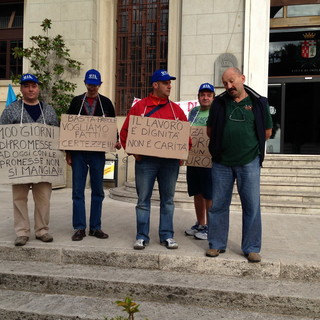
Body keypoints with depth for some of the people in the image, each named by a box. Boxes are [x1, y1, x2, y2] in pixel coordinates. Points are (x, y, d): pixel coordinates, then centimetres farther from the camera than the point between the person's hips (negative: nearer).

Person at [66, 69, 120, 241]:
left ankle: (95, 227, 17)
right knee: (78, 191, 2)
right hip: (78, 152, 0)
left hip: (98, 153, 0)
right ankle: (79, 228, 12)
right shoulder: (76, 101, 8)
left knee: (98, 191, 6)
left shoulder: (106, 102, 7)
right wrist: (68, 151, 2)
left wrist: (116, 142, -11)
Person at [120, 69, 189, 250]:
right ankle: (142, 236, 15)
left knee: (168, 200, 9)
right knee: (143, 199, 4)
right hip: (145, 160, -2)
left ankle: (167, 236, 20)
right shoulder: (139, 106, 5)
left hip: (170, 161, 2)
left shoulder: (176, 109, 10)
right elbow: (125, 131, 6)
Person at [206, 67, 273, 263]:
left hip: (249, 162, -1)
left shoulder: (258, 102, 4)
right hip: (222, 162, 2)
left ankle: (252, 248, 16)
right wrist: (222, 144, 5)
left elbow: (267, 131, 10)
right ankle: (217, 245, 20)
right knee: (218, 205, 6)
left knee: (252, 206, 2)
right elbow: (210, 130, 14)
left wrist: (250, 145, 6)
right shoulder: (219, 103, 8)